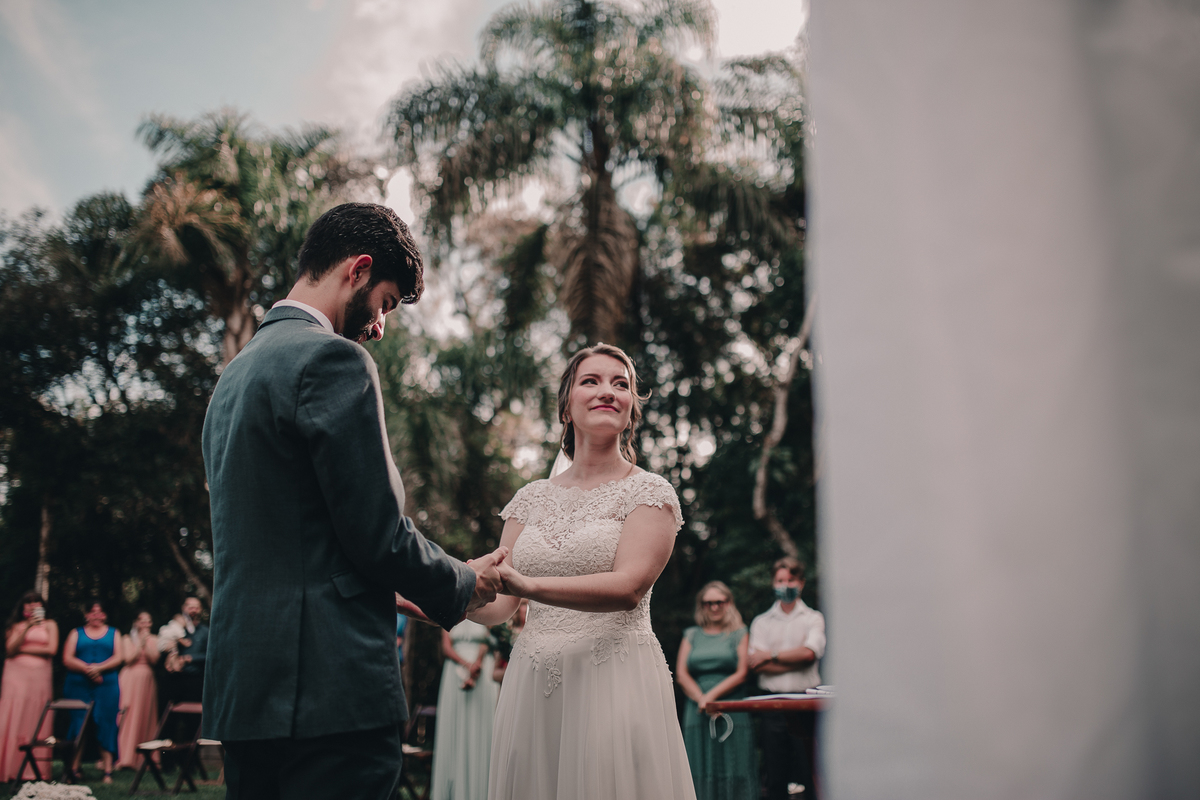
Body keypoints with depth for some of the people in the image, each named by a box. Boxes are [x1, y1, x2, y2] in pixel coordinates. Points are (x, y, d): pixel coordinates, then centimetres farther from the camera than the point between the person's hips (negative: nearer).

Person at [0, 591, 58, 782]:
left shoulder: (49, 625, 12)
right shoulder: (16, 626, 13)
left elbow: (51, 649, -1)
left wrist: (22, 649, 1)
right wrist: (27, 628, -11)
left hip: (39, 676, 0)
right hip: (16, 675, 0)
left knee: (36, 723, -4)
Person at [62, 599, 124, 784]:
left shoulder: (113, 633, 13)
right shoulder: (76, 634, 12)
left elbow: (119, 657, 1)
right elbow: (67, 659, 1)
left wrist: (99, 668, -14)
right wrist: (87, 669, -13)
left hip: (106, 685, 0)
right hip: (78, 686, 1)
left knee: (106, 725, -5)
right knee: (78, 725, -3)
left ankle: (108, 770, -4)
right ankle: (74, 768, 3)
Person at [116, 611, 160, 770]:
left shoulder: (154, 640, 12)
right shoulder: (128, 639, 8)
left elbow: (154, 659, -2)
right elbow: (128, 659, -6)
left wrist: (145, 643, -8)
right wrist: (140, 644, -8)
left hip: (147, 680, 2)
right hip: (131, 679, -2)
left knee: (146, 717, 1)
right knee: (129, 717, -7)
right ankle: (126, 757, -5)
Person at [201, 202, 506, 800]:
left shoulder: (235, 372, 18)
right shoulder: (332, 358, -11)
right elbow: (378, 534, -15)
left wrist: (388, 586, 24)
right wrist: (465, 584, 3)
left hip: (240, 684, 10)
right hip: (328, 686, -9)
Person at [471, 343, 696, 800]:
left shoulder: (649, 493, 0)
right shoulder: (532, 498, 13)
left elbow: (628, 586, -16)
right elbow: (498, 606, 9)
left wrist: (528, 585, -28)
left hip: (616, 683, -4)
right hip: (533, 688, 4)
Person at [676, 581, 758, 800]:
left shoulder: (739, 634, 11)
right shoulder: (691, 636, 16)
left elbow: (742, 674, 0)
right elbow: (681, 674, 7)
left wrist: (712, 695, -10)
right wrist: (701, 699, -9)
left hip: (733, 713, -2)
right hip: (698, 714, 2)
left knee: (734, 772, -5)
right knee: (701, 772, -2)